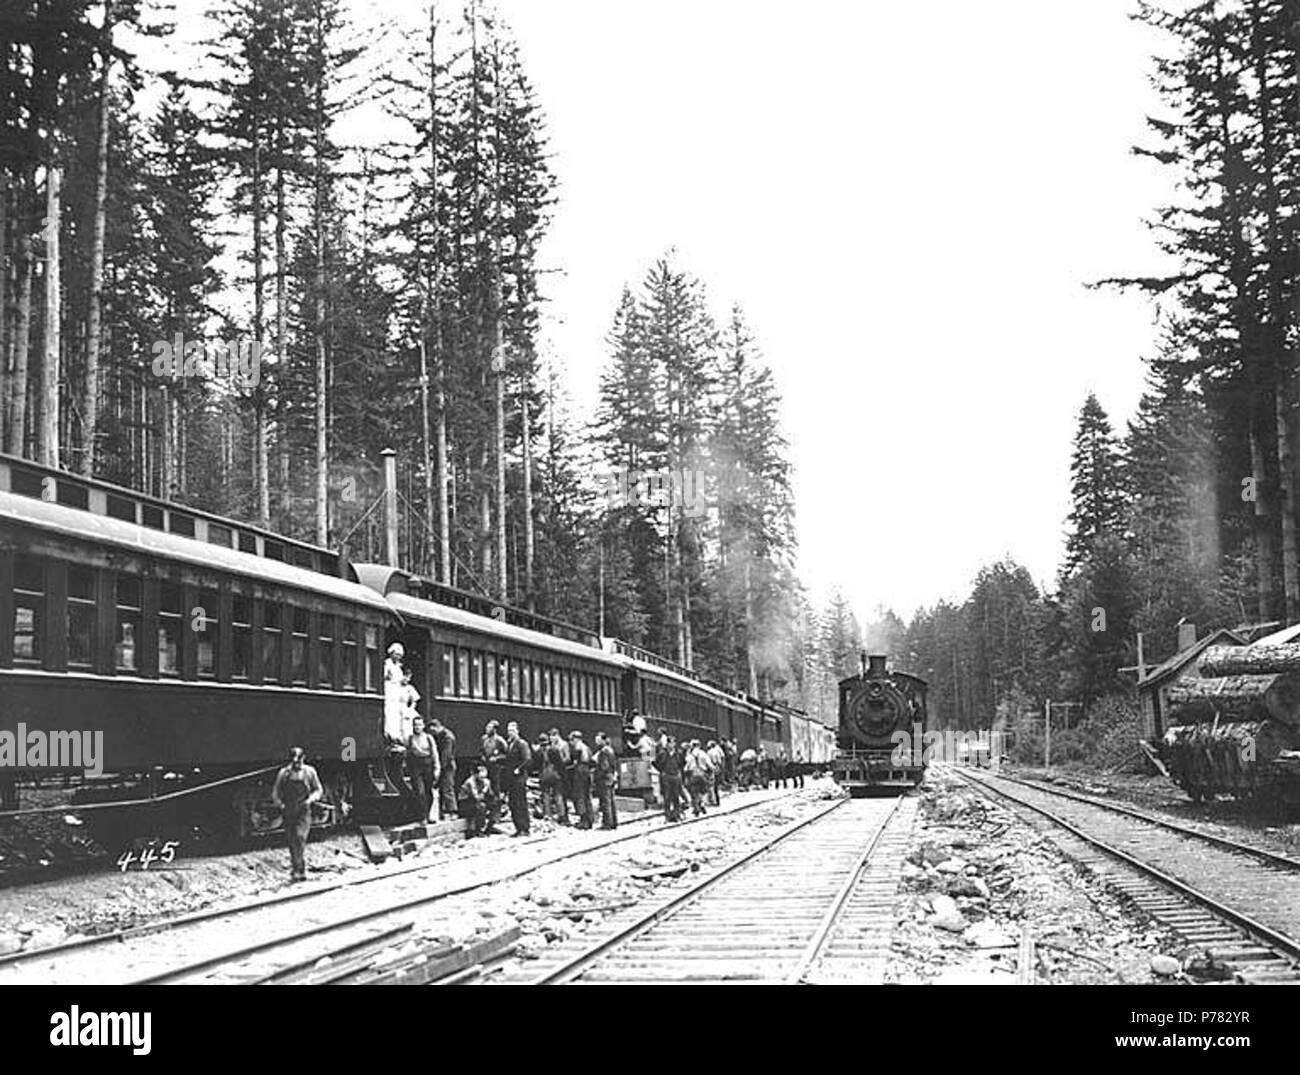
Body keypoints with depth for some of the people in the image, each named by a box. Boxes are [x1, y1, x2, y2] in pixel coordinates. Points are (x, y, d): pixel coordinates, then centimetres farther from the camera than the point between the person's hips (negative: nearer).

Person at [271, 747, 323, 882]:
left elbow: (318, 790, 11)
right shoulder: (284, 773, 4)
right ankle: (294, 870, 16)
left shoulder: (309, 772, 2)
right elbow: (275, 792, 11)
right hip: (288, 812, 2)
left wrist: (311, 799, -8)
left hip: (303, 811, -2)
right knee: (292, 842, 5)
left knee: (300, 837, -18)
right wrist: (280, 804, -6)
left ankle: (301, 869, -14)